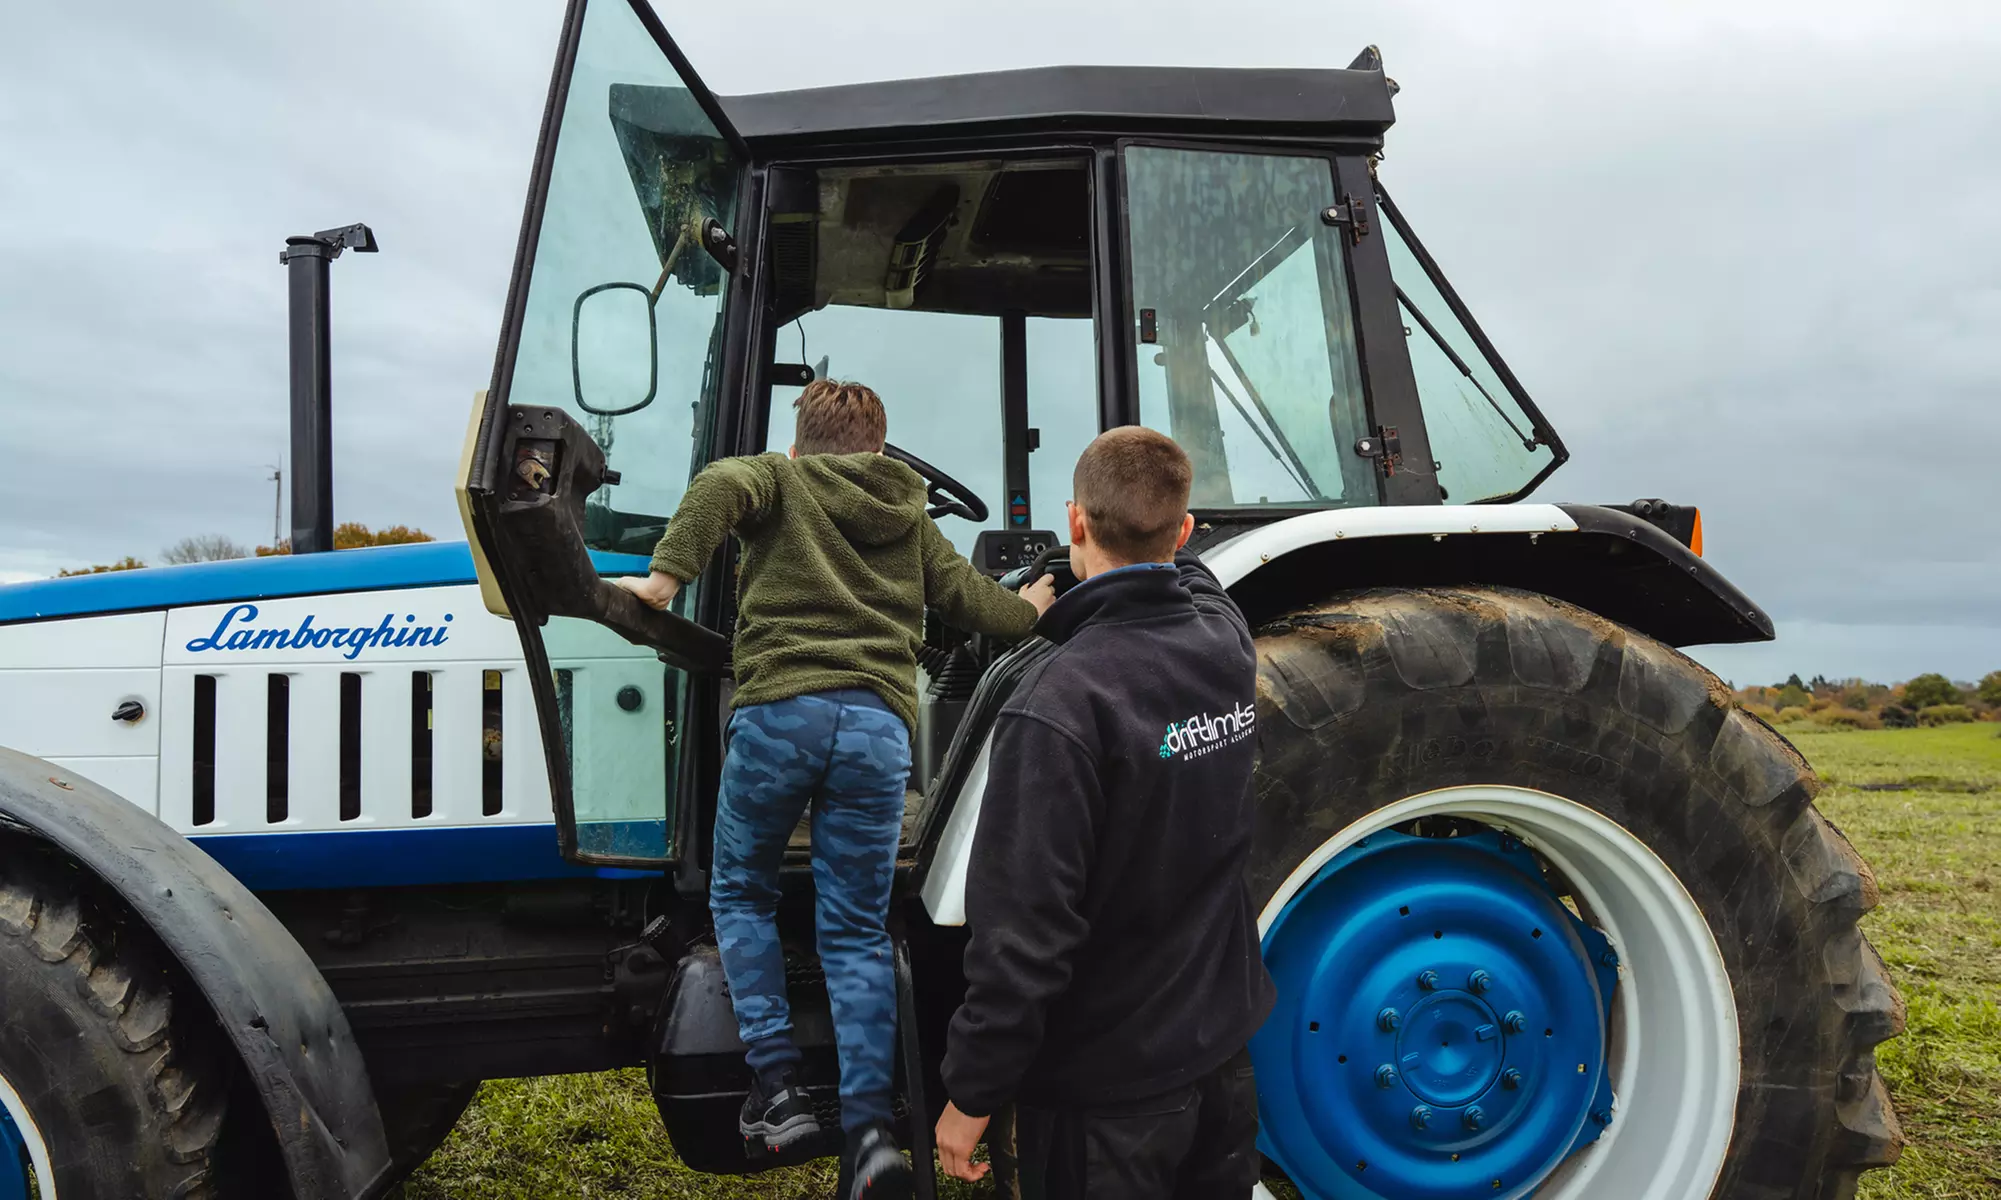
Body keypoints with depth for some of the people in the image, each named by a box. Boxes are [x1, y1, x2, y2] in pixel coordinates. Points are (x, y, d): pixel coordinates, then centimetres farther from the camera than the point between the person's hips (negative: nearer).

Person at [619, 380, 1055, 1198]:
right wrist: (1029, 610, 44)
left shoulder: (779, 480, 15)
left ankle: (776, 1085, 9)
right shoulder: (909, 521, 24)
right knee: (857, 930, 7)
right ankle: (869, 1127, -2)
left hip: (781, 709, -2)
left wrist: (666, 575, -12)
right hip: (880, 724, 3)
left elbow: (719, 486, -7)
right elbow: (971, 600, 25)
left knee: (741, 893, 17)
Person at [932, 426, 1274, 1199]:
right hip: (1223, 1048, 7)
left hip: (1106, 1083, -6)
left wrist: (971, 1092, -14)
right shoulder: (1226, 635, -6)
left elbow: (1023, 929, -26)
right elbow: (1185, 572, 20)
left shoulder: (1062, 701, -27)